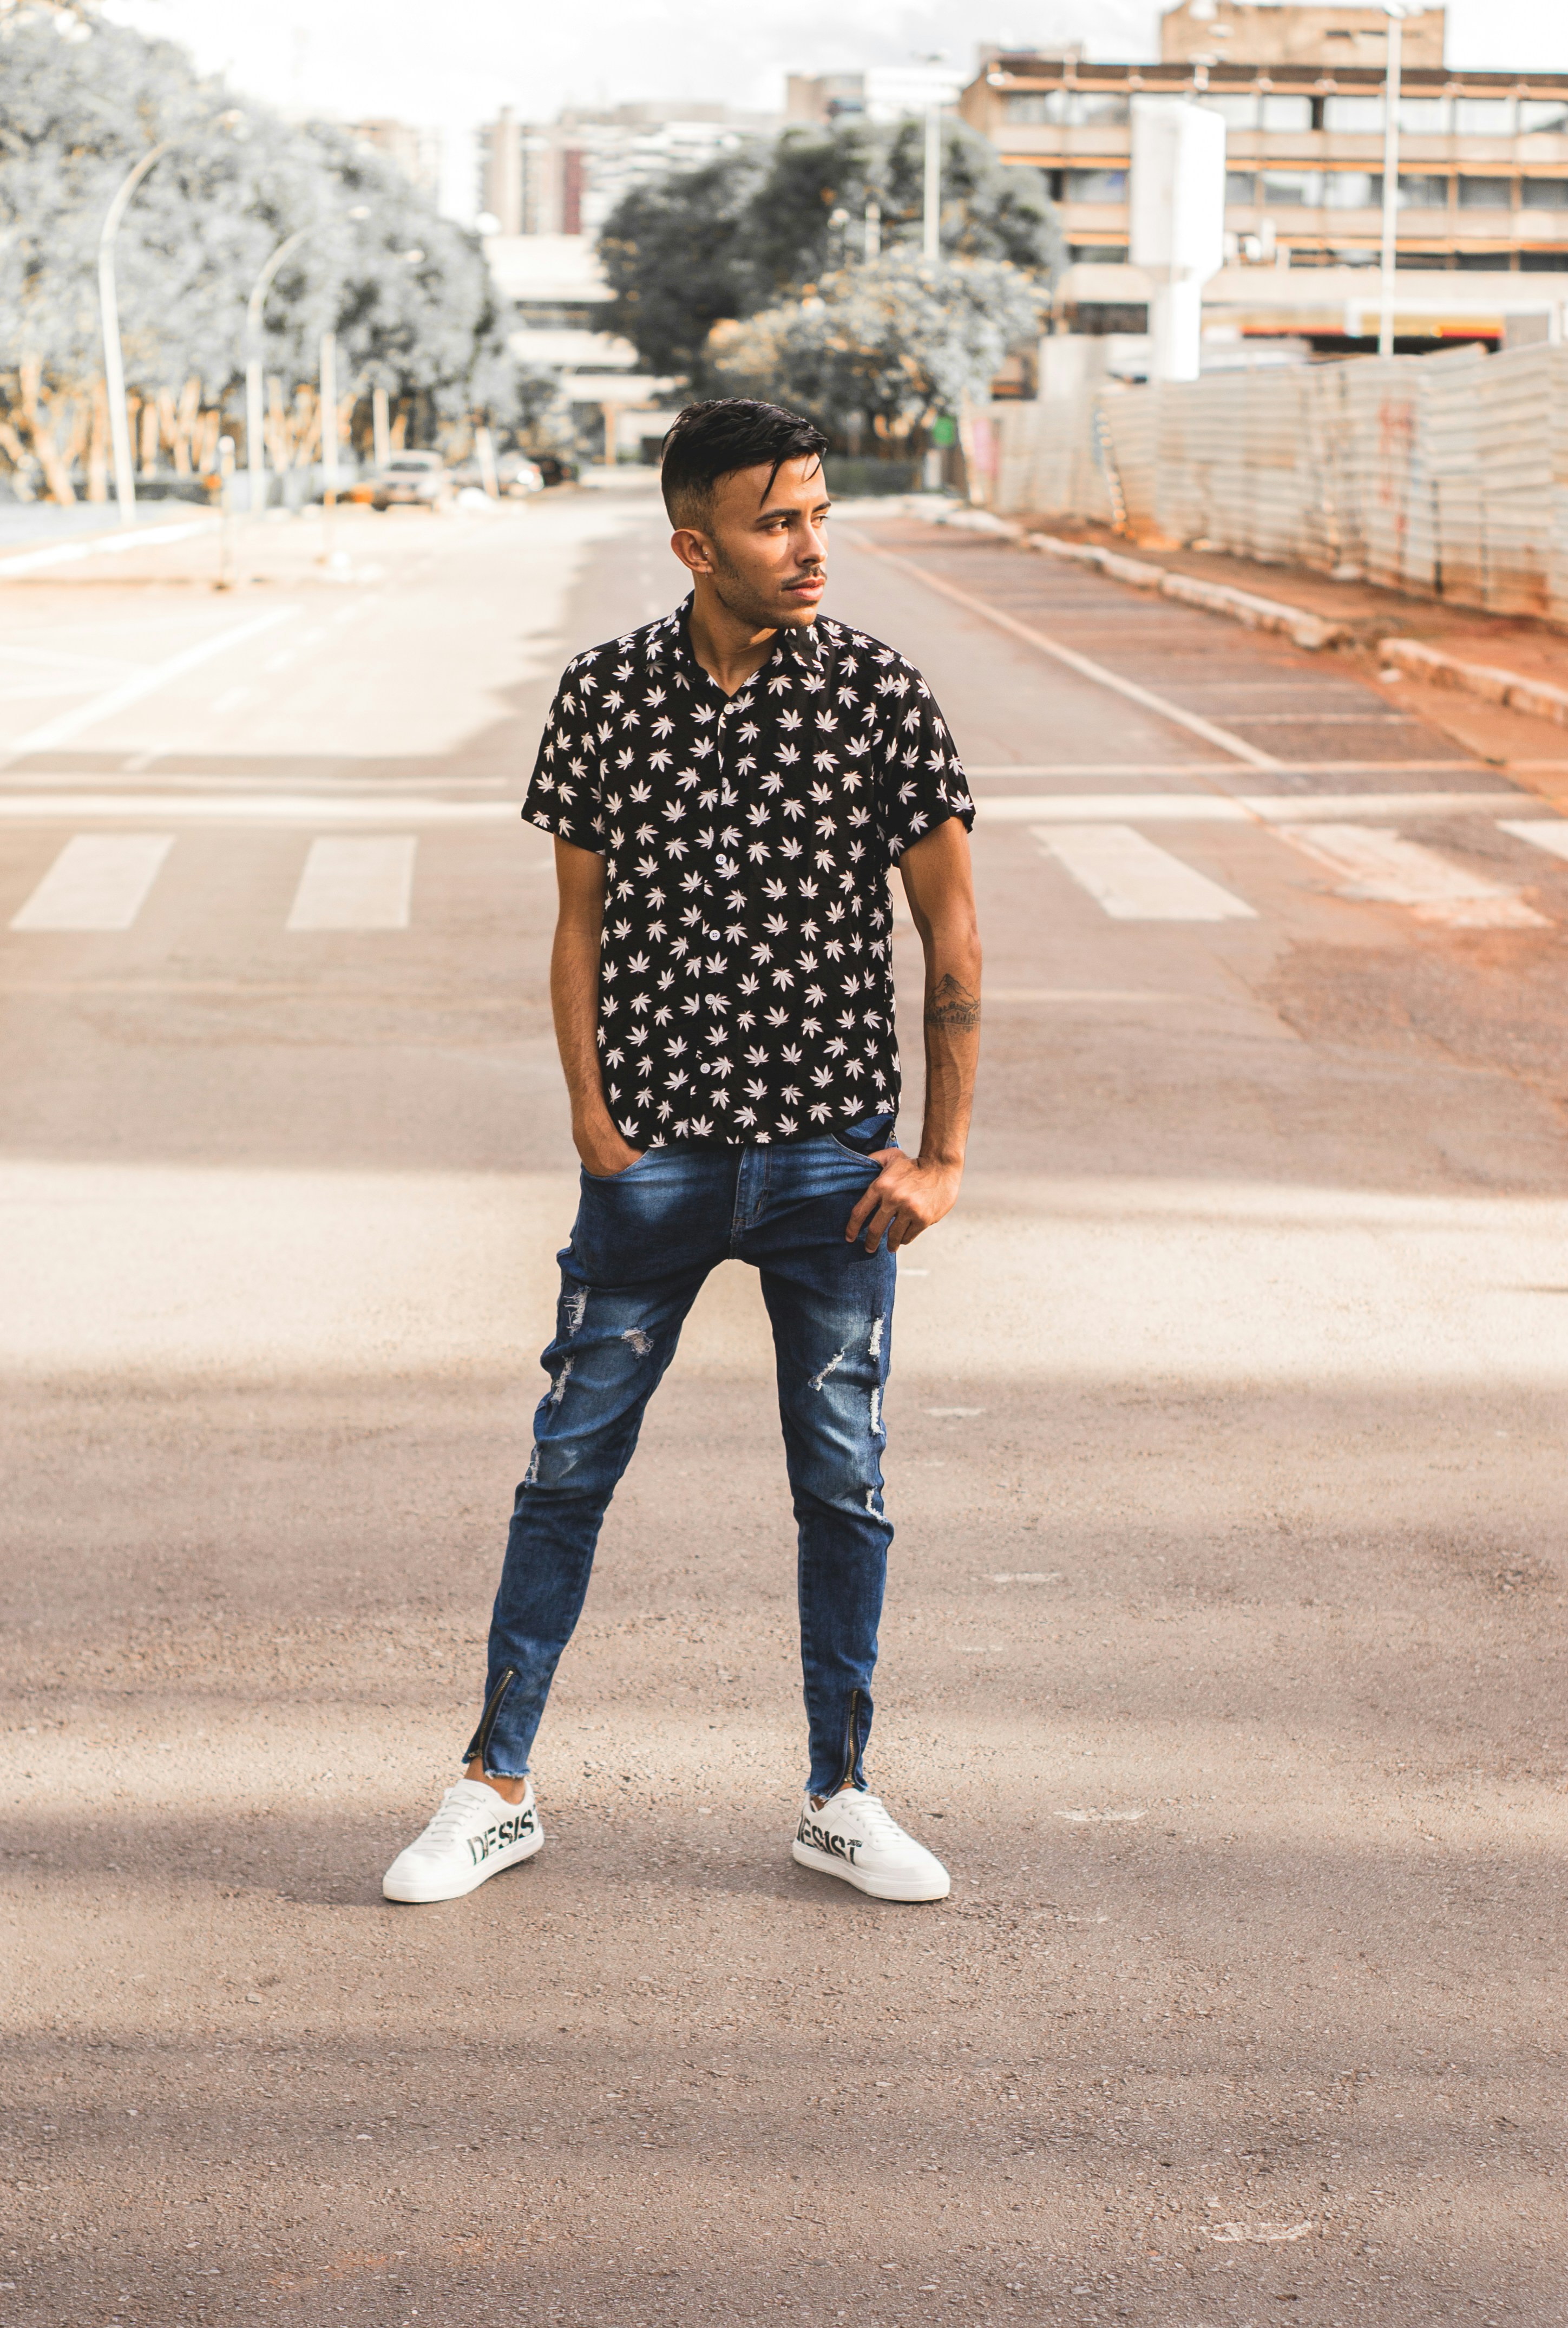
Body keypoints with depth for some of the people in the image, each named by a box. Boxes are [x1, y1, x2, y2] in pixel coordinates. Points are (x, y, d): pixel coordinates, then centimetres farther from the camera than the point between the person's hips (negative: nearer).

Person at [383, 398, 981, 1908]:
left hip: (831, 1158, 0)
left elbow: (951, 936, 1)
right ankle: (497, 1786, 18)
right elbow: (581, 923, 6)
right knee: (569, 1464, 5)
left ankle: (839, 1800, 22)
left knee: (844, 1483, 7)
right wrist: (594, 1118, -5)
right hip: (653, 1158, 0)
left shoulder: (876, 693, -4)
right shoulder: (605, 695, -2)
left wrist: (942, 1157, -2)